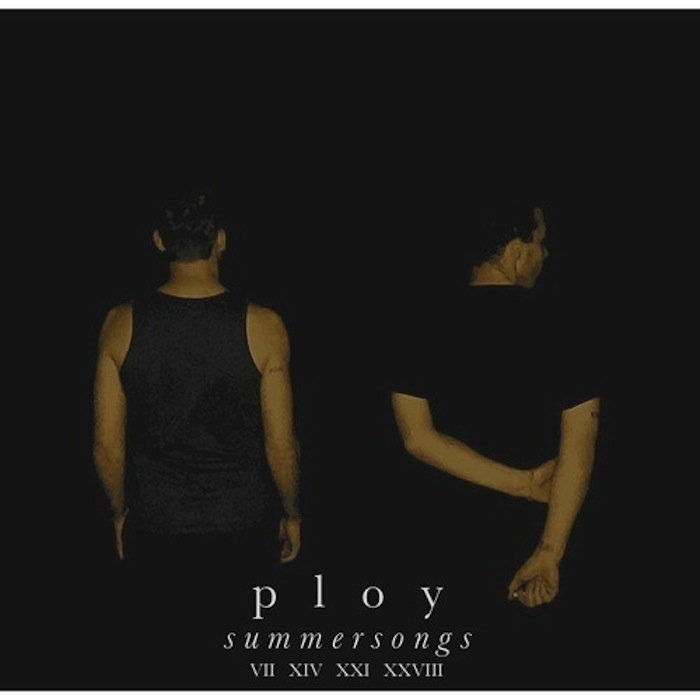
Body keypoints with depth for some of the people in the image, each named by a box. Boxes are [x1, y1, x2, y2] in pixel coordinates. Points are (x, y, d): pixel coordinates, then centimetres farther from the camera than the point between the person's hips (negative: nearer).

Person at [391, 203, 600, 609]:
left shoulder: (426, 331, -8)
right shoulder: (562, 331, -14)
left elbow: (417, 437, -14)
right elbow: (578, 447, -20)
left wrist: (522, 483, -13)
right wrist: (550, 554, -20)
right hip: (533, 530, -1)